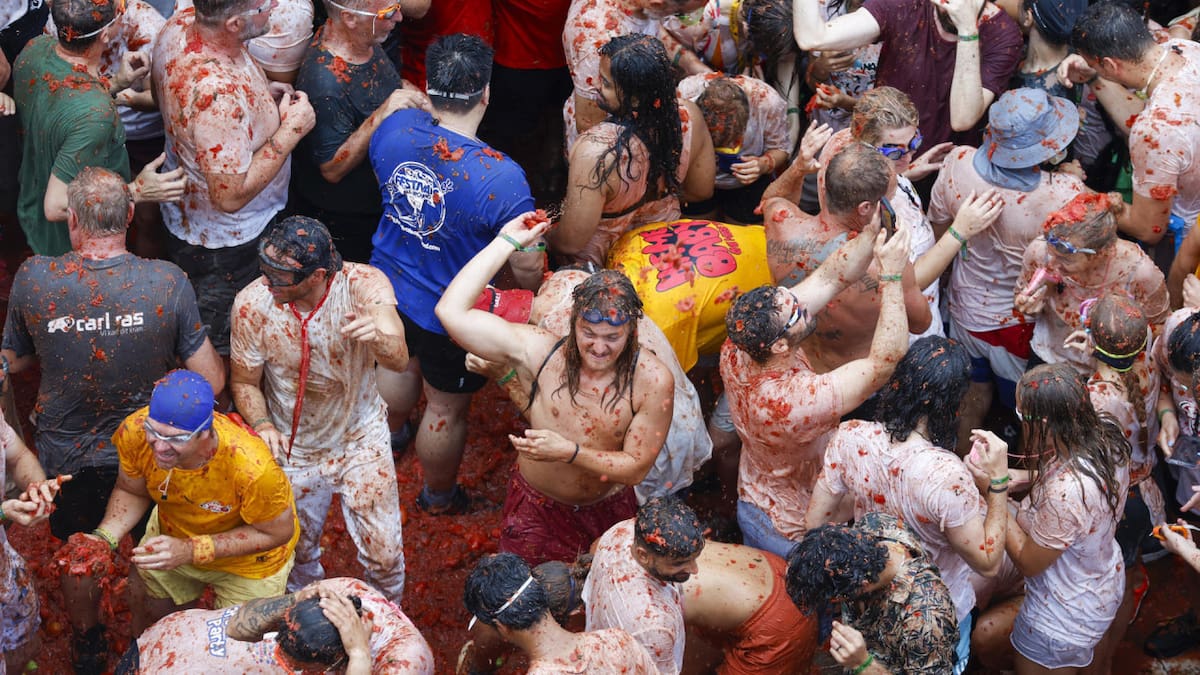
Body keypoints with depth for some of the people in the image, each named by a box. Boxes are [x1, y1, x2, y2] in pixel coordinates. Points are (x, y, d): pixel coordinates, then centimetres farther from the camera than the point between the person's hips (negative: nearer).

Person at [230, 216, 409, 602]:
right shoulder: (252, 304, -23)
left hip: (361, 438, -1)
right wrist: (262, 426, -27)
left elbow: (399, 360, -41)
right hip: (292, 448, 1)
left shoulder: (364, 285, -28)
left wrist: (380, 336, -65)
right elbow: (244, 381, -7)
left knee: (384, 555, 5)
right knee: (298, 555, 21)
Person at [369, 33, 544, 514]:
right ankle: (438, 495, 47)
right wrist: (534, 295, -2)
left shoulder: (395, 127, -20)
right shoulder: (500, 177, -36)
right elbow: (528, 266, -25)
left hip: (388, 289, 6)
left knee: (400, 364, 36)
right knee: (446, 409, 22)